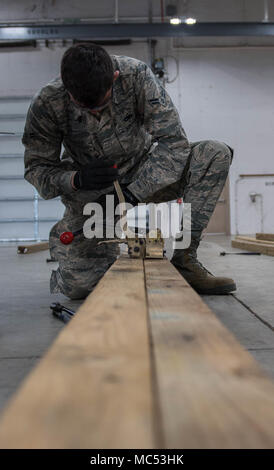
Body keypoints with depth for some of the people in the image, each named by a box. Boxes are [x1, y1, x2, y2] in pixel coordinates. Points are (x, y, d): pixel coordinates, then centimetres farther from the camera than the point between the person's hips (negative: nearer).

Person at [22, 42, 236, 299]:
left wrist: (133, 194, -33)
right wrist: (76, 180, -33)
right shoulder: (46, 104, -20)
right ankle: (103, 250, 19)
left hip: (142, 177, 2)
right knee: (78, 285, -20)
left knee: (217, 154, -22)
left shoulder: (136, 74, -21)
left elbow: (173, 141, -22)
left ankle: (184, 260, -19)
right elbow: (36, 169, -10)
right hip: (90, 192, -1)